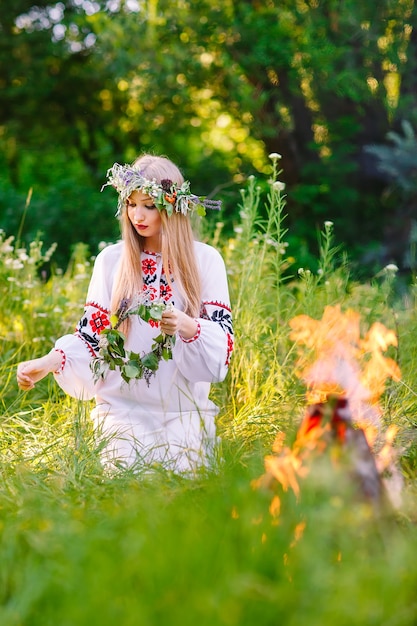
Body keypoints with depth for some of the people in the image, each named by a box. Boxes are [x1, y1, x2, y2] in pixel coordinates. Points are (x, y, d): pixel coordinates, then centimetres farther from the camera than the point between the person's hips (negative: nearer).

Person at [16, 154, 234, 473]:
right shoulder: (111, 259, 2)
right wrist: (49, 362, -18)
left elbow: (222, 343, -6)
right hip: (123, 404, 1)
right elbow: (91, 335, 0)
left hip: (184, 408, 0)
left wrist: (187, 326, -28)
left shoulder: (205, 260, -1)